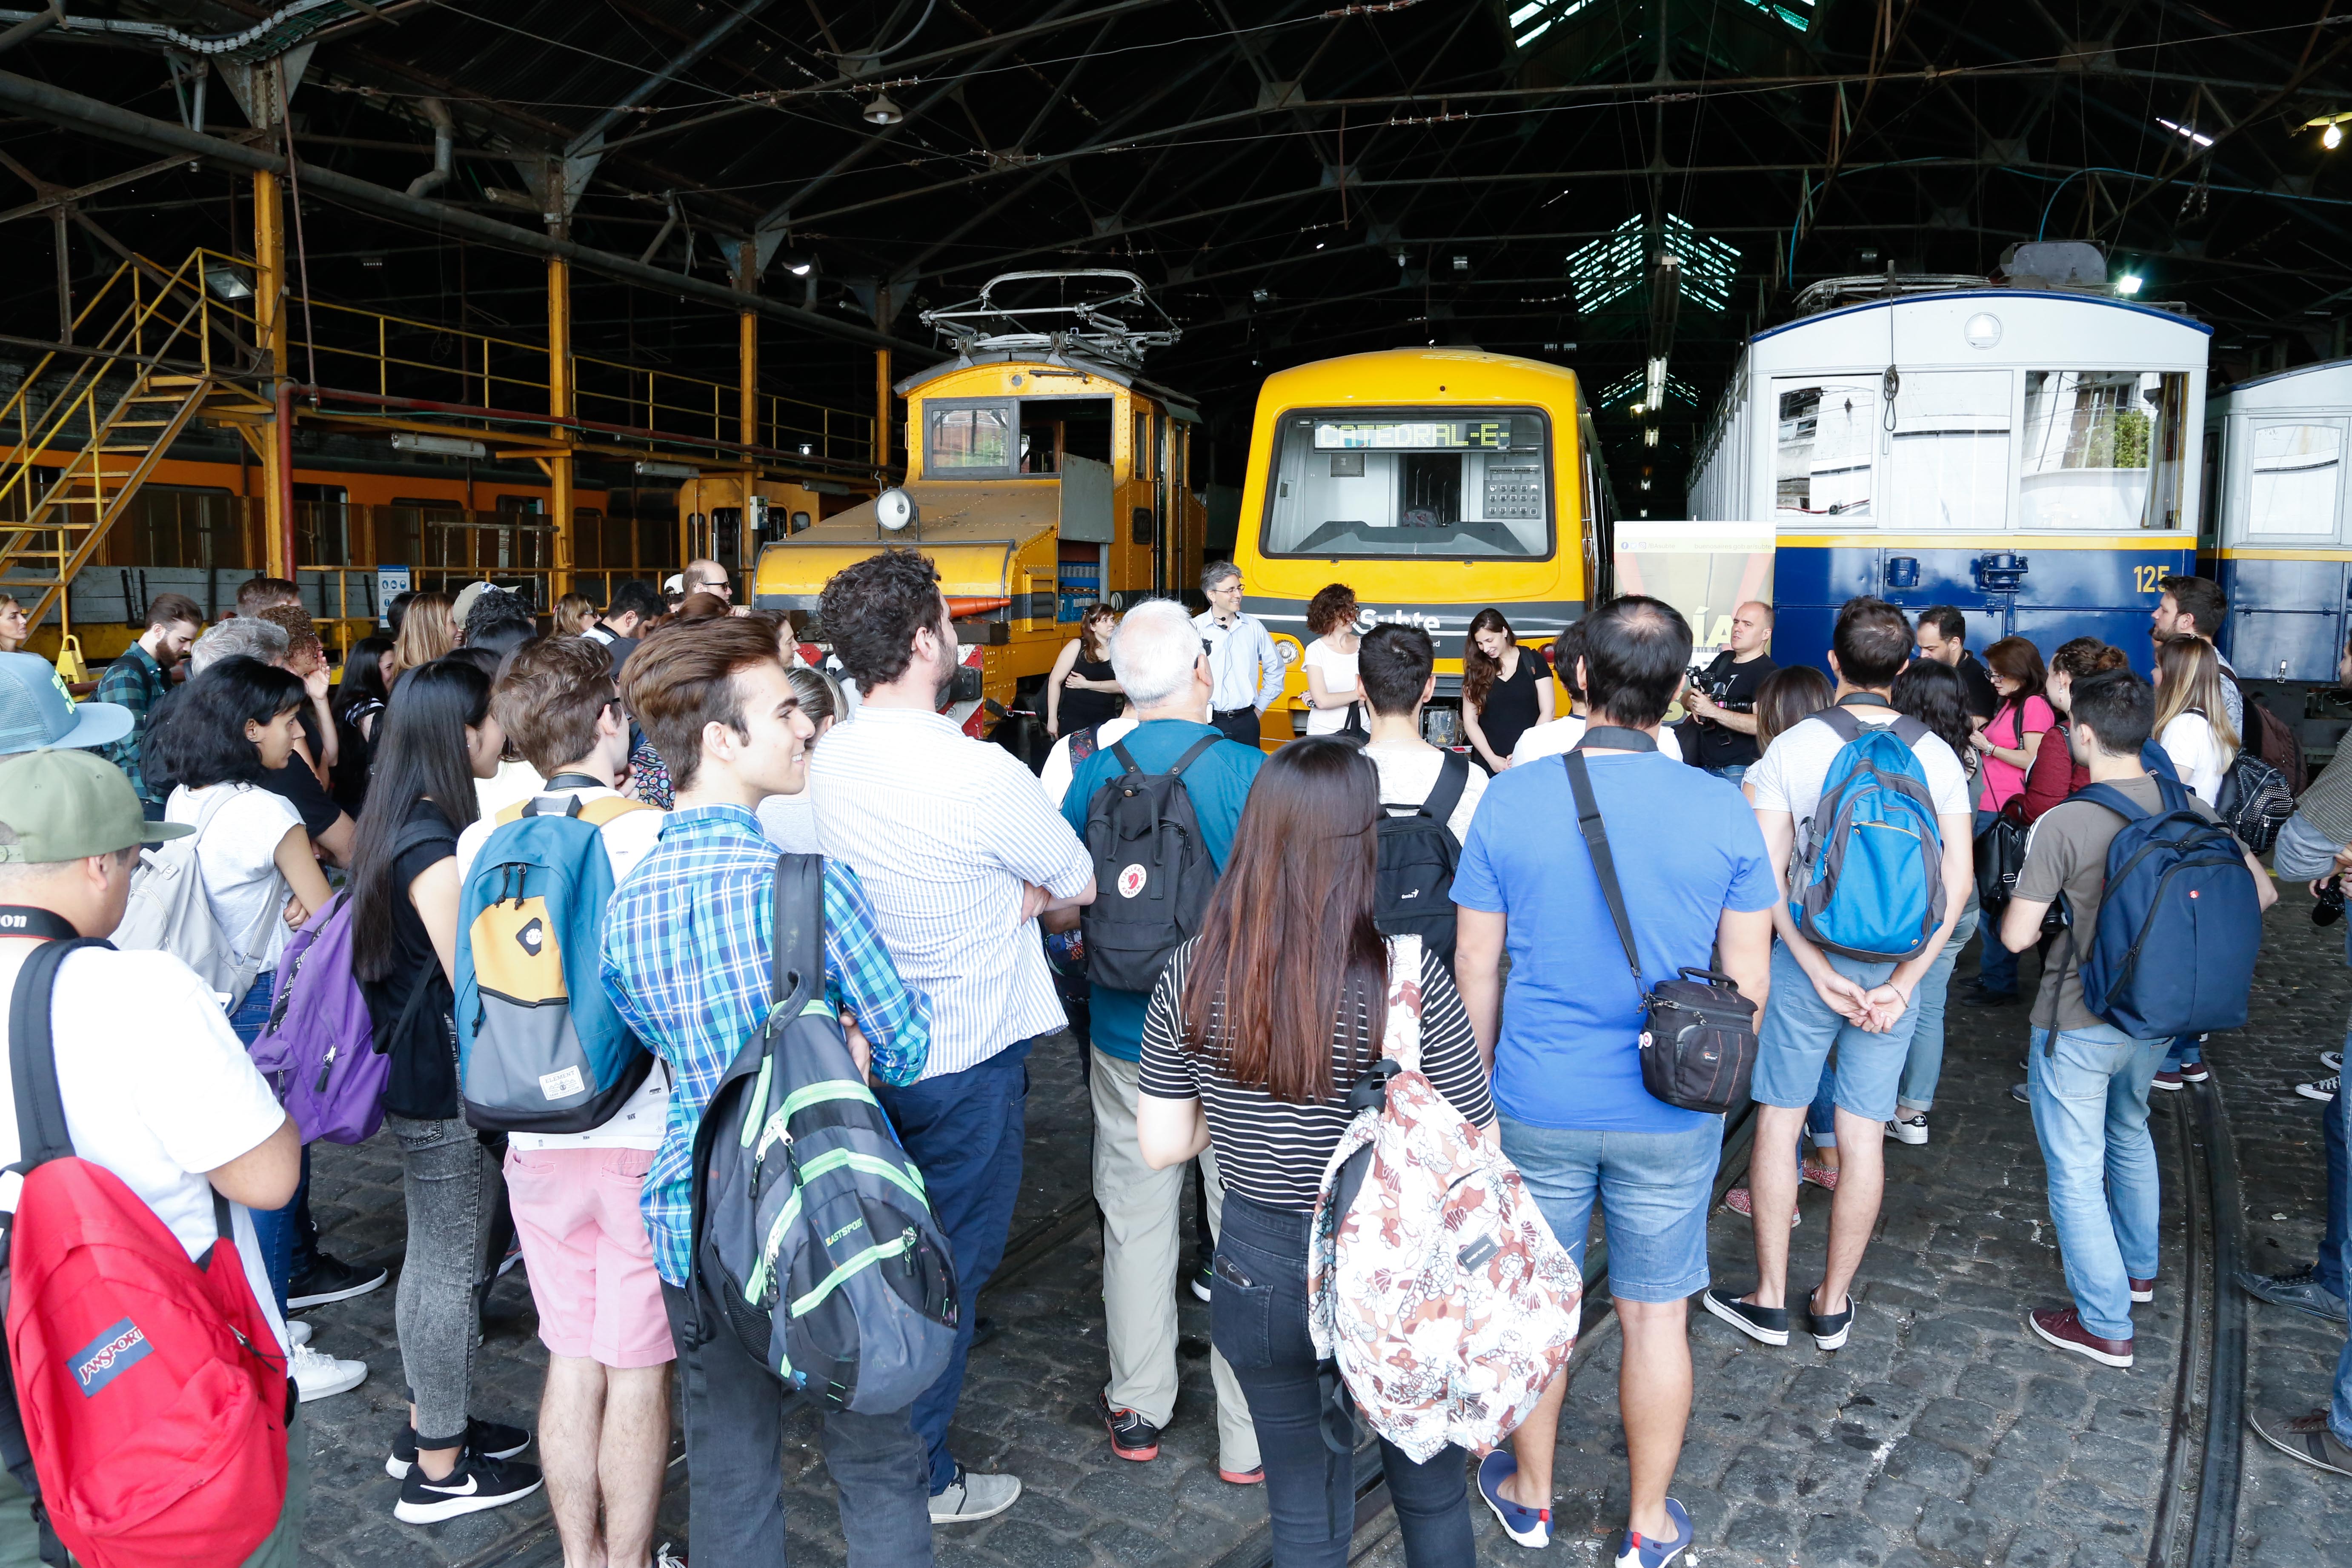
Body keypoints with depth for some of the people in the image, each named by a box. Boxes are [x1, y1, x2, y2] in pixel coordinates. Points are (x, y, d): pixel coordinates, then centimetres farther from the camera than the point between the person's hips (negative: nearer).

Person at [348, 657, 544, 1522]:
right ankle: (439, 1472, 17)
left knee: (430, 1261, 20)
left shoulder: (401, 828, 7)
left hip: (412, 1075, 10)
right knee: (451, 1273, 3)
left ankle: (427, 1427, 35)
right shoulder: (437, 849, -23)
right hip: (447, 1091, -10)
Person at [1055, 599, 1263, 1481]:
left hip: (1127, 1036, 3)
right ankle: (1250, 1436, 19)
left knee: (1136, 1222, 16)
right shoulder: (1249, 774, -15)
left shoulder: (1092, 778, -5)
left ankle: (1137, 1410, 30)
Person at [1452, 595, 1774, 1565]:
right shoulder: (1724, 811, -9)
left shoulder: (1510, 801, -11)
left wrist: (1482, 1085, 10)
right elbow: (1748, 977, -2)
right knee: (1656, 1315, 15)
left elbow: (1476, 969, -4)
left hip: (1537, 1107, 0)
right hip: (1671, 1115, 0)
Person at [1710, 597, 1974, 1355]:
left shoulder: (1791, 747, -8)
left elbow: (1768, 876, -13)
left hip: (1803, 962, -2)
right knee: (1864, 1135, 10)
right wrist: (1902, 981, -7)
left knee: (1778, 1121, 10)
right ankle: (1832, 1305, 22)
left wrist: (1819, 972, -10)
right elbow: (1958, 880, -5)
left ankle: (1769, 1300, 18)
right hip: (1894, 969, 2)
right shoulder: (1937, 755, -1)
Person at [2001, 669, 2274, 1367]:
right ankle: (2138, 1268, 48)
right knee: (2129, 1133, 30)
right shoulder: (2188, 807, -5)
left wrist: (2036, 902, 1)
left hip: (2078, 1025, -7)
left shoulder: (2063, 825, -23)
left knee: (2076, 1171, 6)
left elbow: (2016, 936, -20)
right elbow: (2260, 892, 2)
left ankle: (2105, 1325, 15)